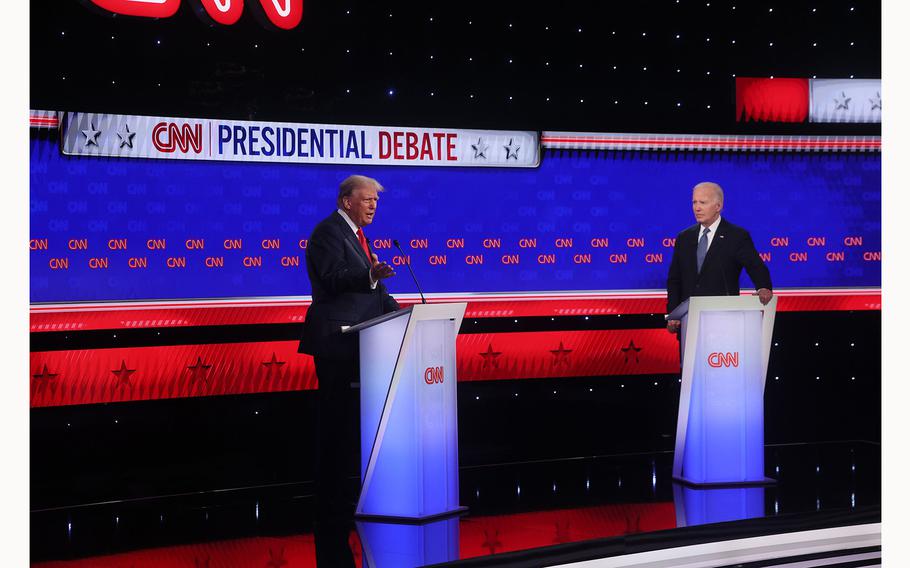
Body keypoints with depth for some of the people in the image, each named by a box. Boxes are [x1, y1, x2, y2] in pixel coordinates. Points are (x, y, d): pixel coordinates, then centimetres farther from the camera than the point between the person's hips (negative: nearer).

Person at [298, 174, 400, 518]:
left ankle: (340, 494, 20)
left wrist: (396, 312, 11)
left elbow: (368, 288, 24)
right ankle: (331, 498, -5)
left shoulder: (355, 234, 22)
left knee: (350, 416, 13)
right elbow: (335, 278, -23)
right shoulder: (328, 231, -9)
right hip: (336, 338, -10)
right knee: (336, 418, -9)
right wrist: (371, 276, -39)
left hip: (354, 341, 10)